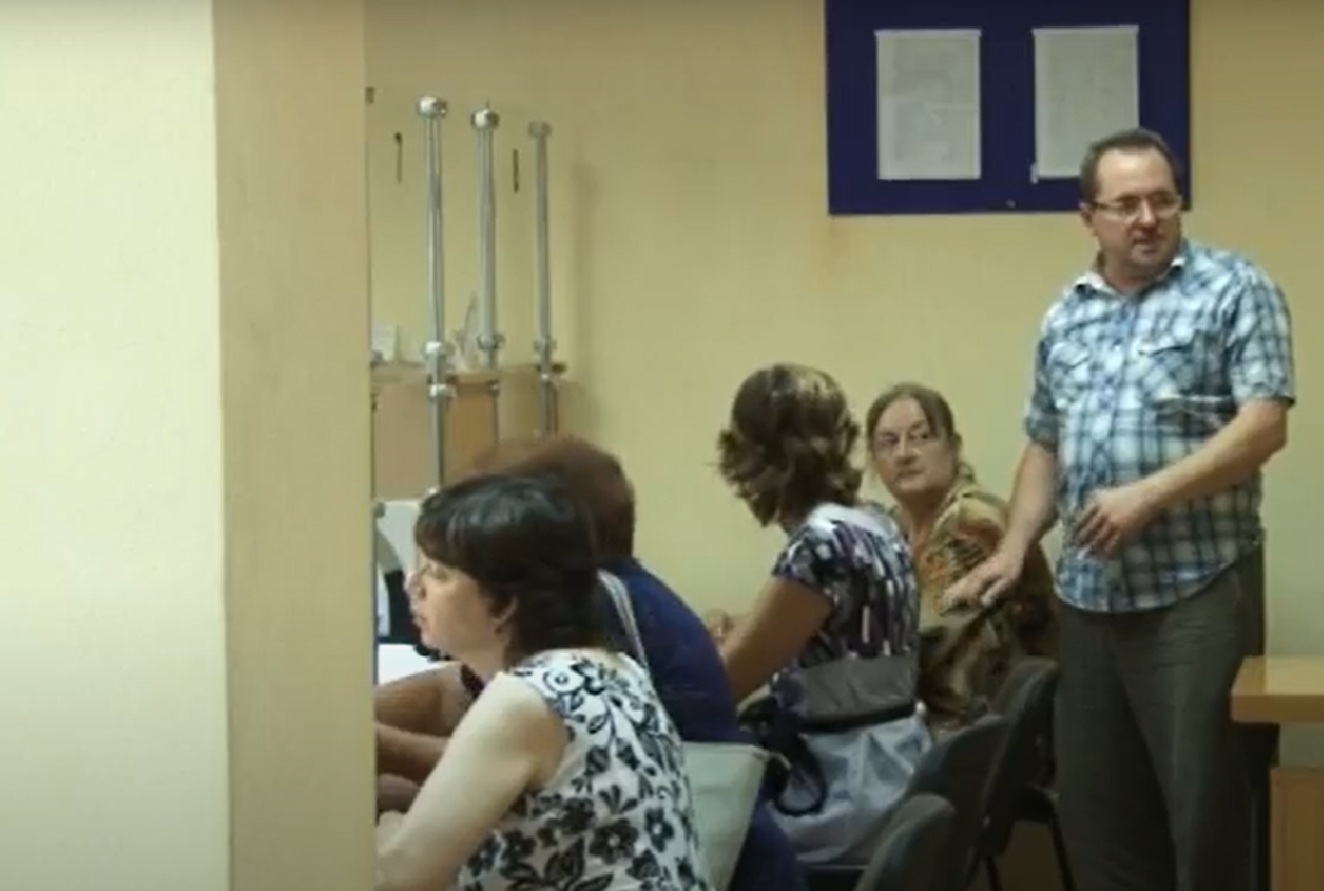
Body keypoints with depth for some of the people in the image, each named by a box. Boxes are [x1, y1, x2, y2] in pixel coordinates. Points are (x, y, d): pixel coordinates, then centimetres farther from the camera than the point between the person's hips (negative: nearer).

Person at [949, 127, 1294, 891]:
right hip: (1091, 596, 6)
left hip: (1199, 590, -6)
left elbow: (1263, 425, -12)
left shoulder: (1234, 290, -3)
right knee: (1095, 800, 9)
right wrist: (1015, 548, 7)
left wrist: (1149, 494, -20)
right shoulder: (1066, 320, 14)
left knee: (1205, 799, -3)